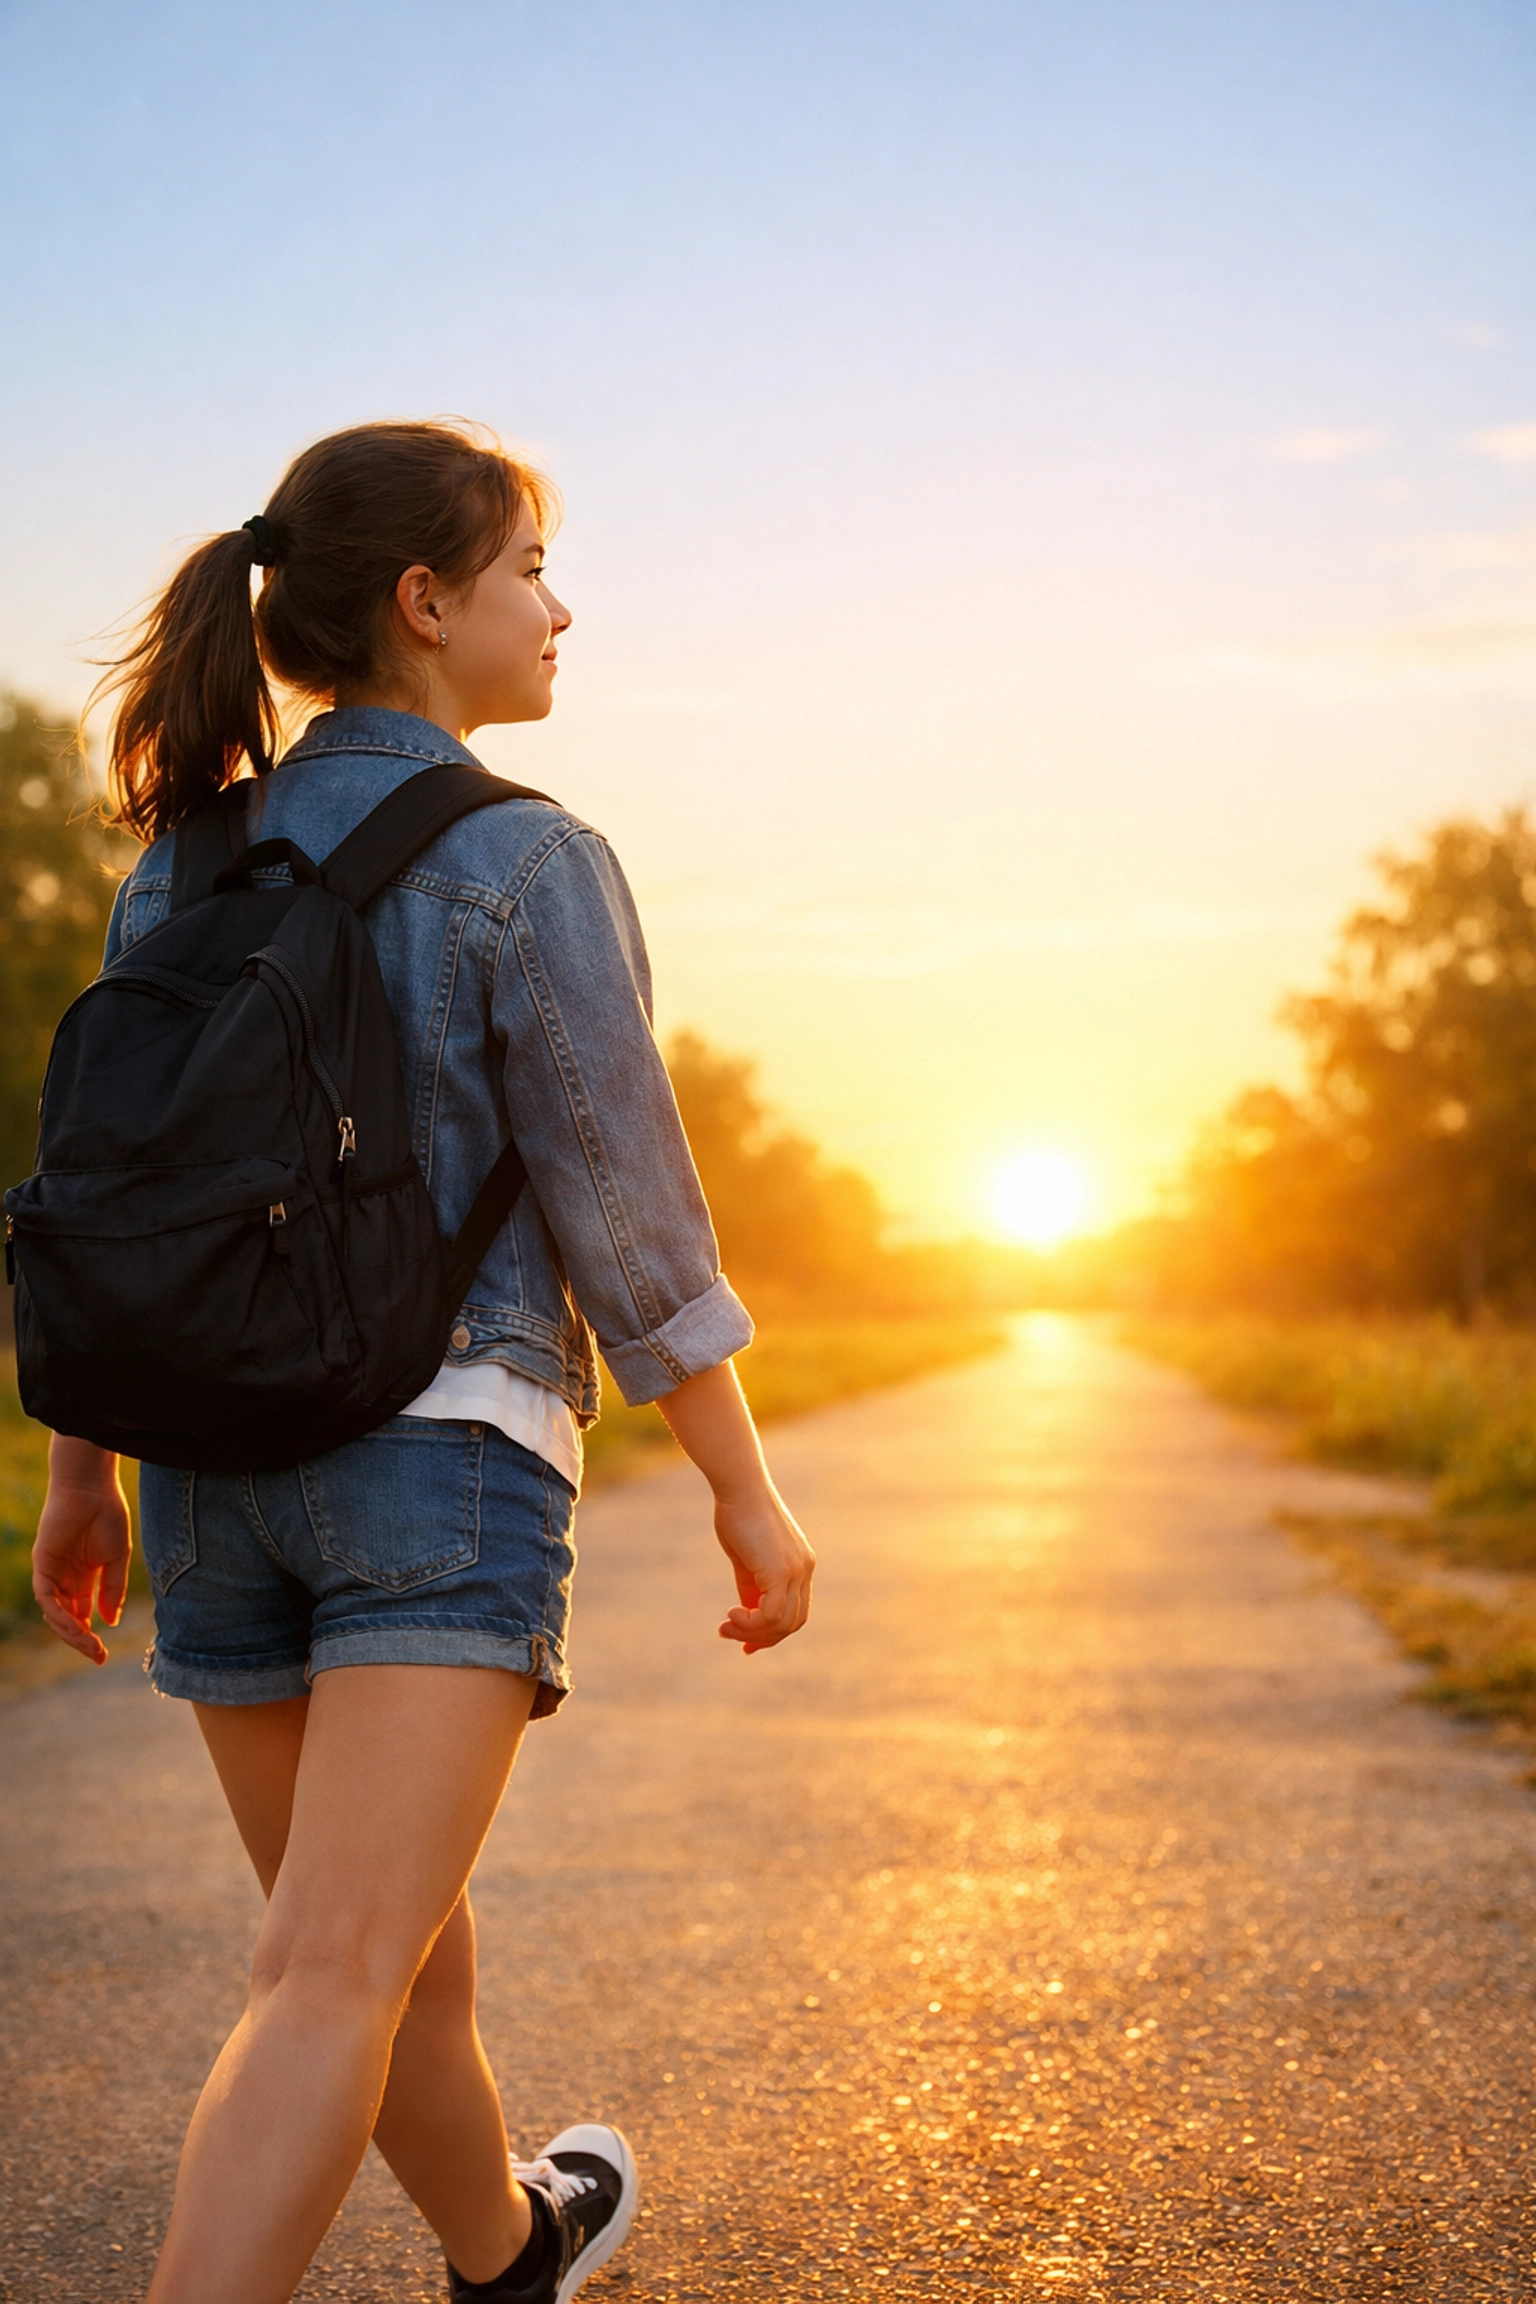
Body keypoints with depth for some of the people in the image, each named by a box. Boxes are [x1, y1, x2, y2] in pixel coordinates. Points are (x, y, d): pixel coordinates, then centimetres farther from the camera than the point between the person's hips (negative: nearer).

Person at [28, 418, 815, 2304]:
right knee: (337, 1985, -12)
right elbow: (627, 1220, -10)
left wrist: (77, 1480, 19)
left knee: (393, 1932, 22)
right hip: (446, 1454, -7)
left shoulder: (184, 861, 8)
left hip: (217, 1460, 7)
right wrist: (748, 1498, -1)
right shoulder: (528, 862, -9)